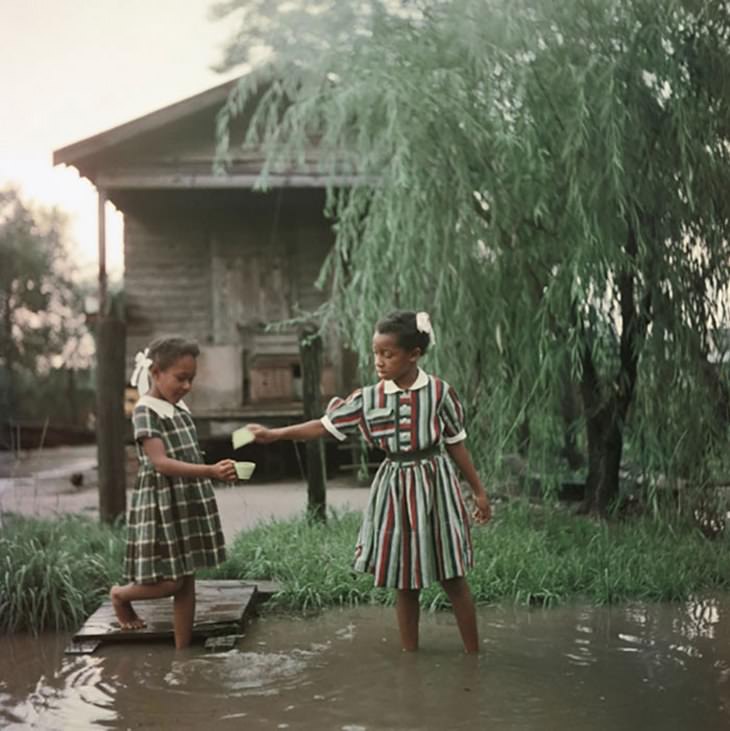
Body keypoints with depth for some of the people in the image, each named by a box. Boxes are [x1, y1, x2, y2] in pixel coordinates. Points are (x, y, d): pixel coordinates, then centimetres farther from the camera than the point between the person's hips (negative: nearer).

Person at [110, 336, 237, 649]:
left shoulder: (181, 409, 10)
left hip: (188, 503, 8)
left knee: (187, 580, 9)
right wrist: (210, 472, -37)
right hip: (161, 506, -7)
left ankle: (183, 649, 17)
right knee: (169, 582, -5)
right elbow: (161, 463, -27)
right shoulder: (145, 411, -15)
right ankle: (121, 595, 25)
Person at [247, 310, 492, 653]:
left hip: (434, 486, -2)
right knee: (404, 583, 9)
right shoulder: (368, 398, -4)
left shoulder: (440, 391, -9)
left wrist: (479, 490, 6)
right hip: (395, 490, 2)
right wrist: (275, 434, -12)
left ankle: (473, 655, 18)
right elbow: (325, 425, -3)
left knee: (453, 580, 5)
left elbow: (456, 444, 1)